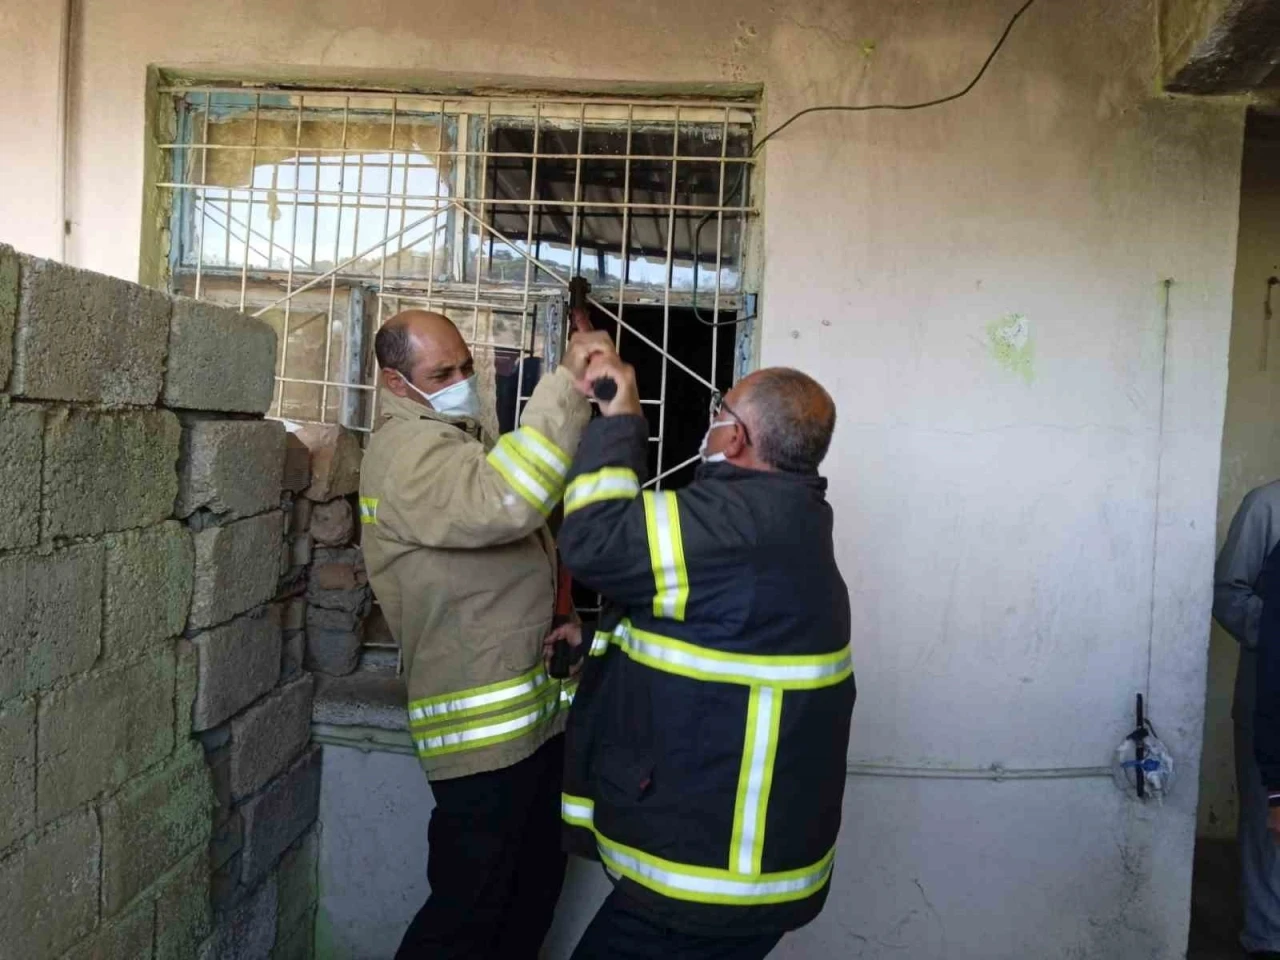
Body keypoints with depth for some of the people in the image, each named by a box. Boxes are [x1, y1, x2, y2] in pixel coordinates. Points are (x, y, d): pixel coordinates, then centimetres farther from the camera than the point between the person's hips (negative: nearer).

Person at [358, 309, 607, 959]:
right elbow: (505, 504, -38)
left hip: (533, 710, 10)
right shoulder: (407, 449, -17)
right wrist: (566, 385, -34)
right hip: (483, 730, -10)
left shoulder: (454, 436, 16)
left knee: (536, 887, 21)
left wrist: (548, 622, 14)